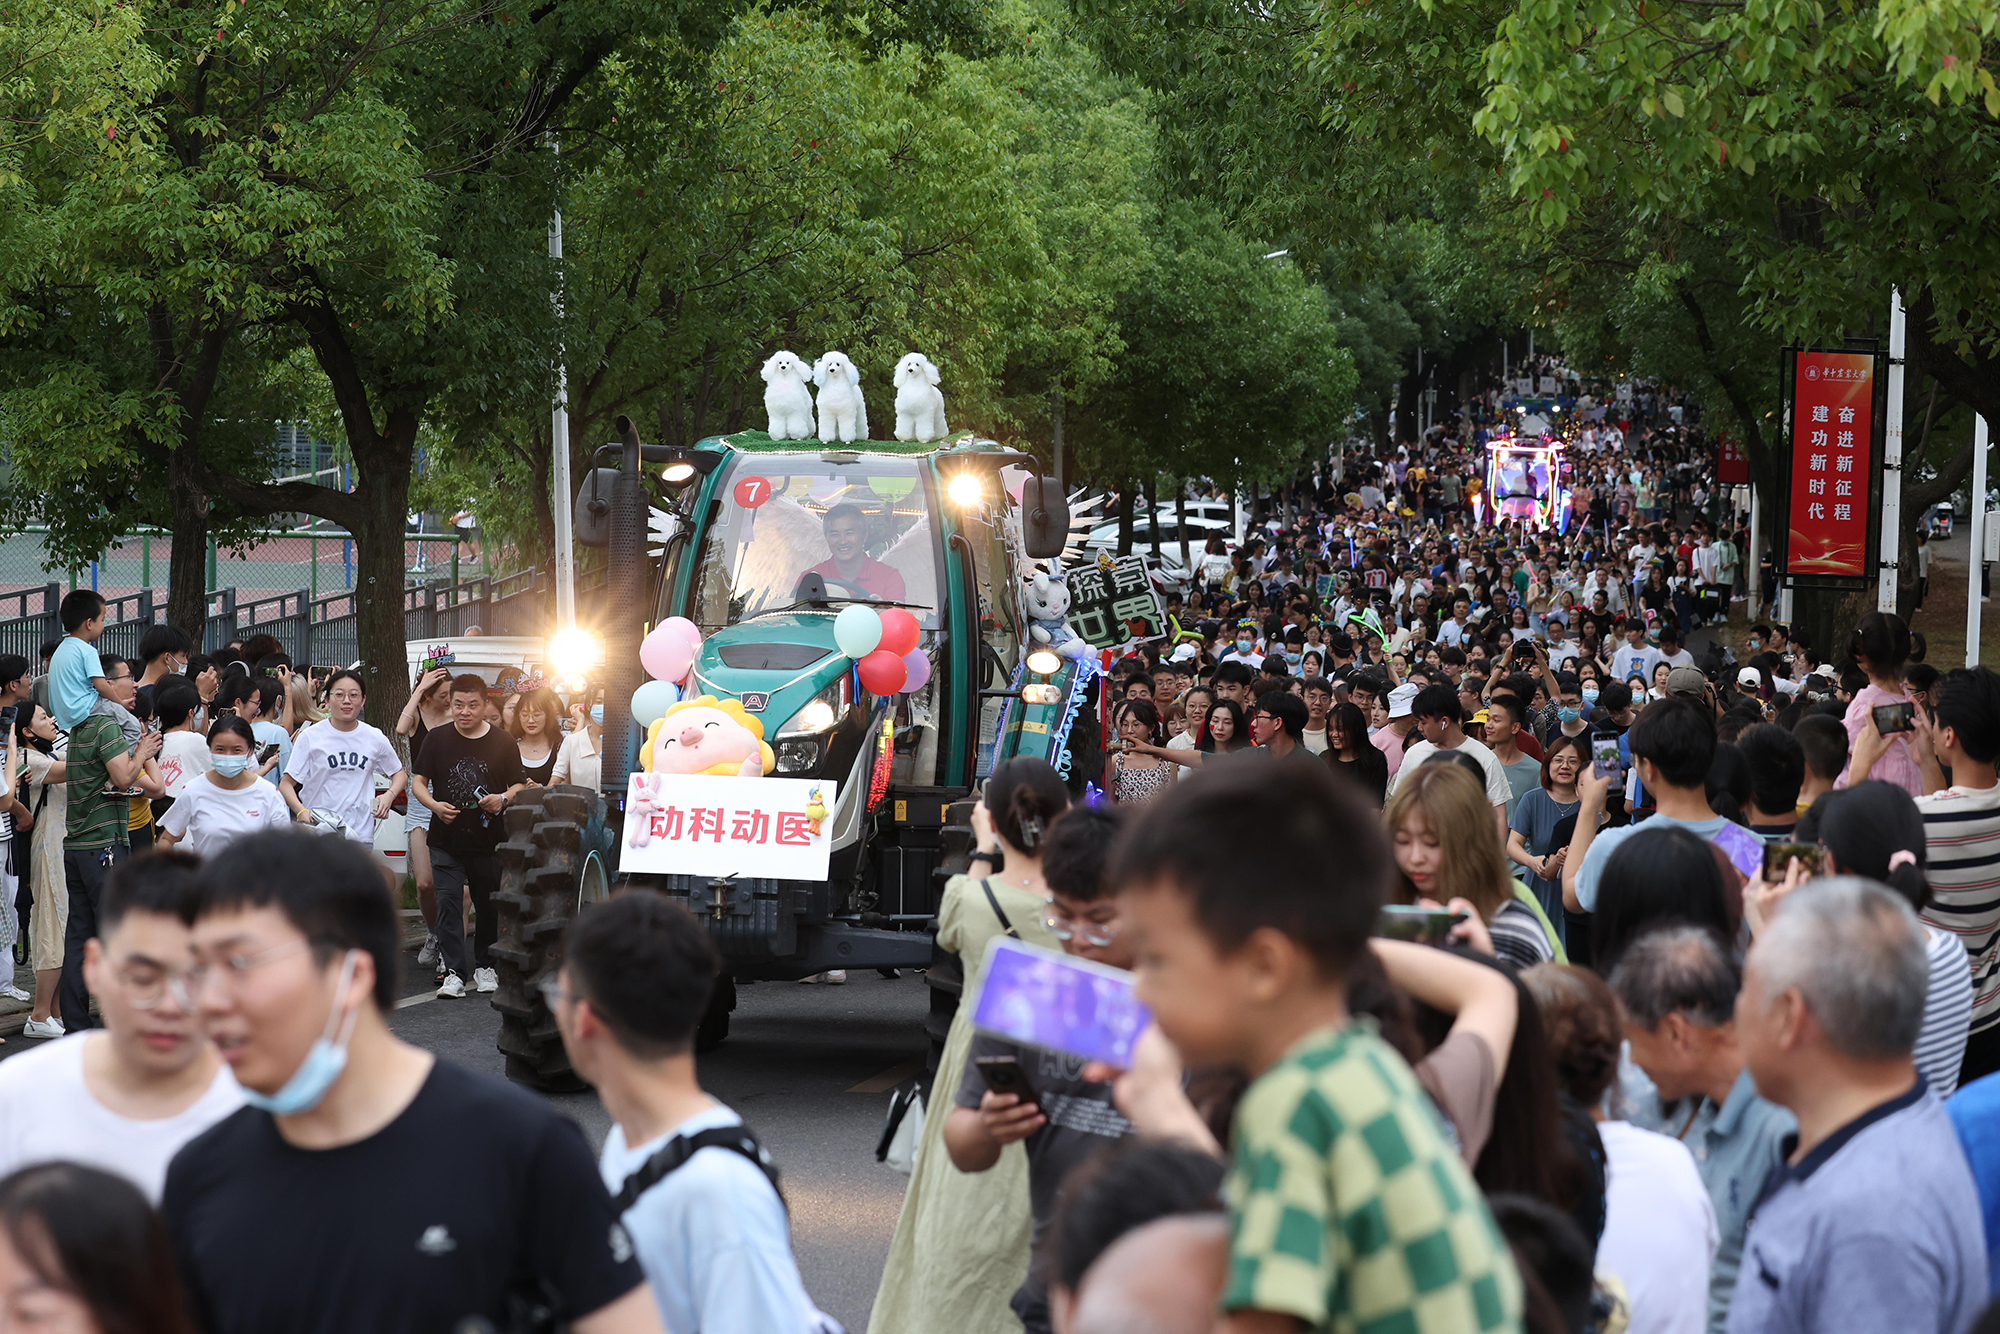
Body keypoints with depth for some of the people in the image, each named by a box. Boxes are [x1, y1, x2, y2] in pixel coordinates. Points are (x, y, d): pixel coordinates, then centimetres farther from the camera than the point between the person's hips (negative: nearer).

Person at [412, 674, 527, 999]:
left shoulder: (503, 743, 1)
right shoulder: (437, 740, 3)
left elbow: (519, 786, 5)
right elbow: (419, 782, 6)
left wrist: (503, 799, -17)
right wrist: (434, 805, -14)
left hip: (488, 840, 0)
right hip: (447, 840, 0)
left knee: (488, 904, 9)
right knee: (448, 899, -9)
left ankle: (484, 965, 26)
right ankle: (454, 972, -8)